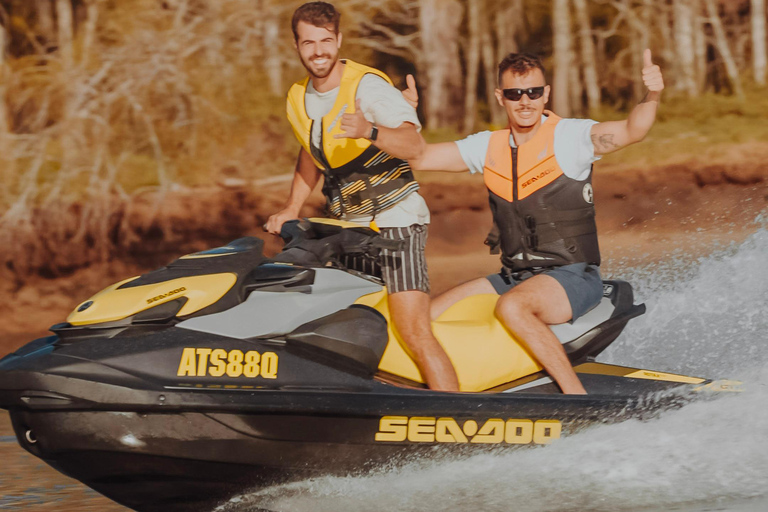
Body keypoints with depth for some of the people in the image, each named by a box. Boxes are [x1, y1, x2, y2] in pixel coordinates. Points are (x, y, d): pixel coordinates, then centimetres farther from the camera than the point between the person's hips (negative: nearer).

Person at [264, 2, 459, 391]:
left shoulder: (368, 86, -15)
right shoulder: (299, 99, 8)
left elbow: (414, 144, -29)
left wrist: (370, 131, -47)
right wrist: (291, 210, 21)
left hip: (396, 220, -7)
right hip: (348, 228, 7)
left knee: (415, 332, -19)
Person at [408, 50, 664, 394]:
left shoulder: (569, 136, -8)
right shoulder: (489, 147, 9)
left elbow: (630, 130, -24)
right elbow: (419, 158, 13)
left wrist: (652, 98, -43)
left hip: (573, 277, -7)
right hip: (513, 278, 7)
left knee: (511, 306, -36)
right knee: (429, 317, -6)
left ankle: (579, 399, -31)